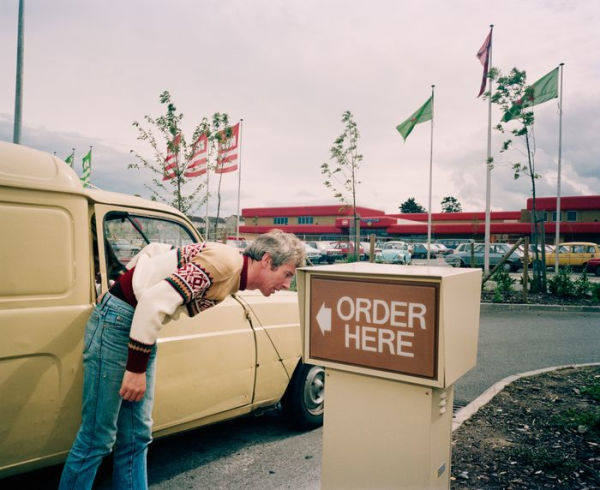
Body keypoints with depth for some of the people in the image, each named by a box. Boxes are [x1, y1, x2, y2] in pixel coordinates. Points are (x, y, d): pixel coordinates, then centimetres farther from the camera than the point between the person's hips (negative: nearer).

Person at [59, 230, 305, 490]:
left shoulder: (232, 276, 7)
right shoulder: (226, 262, -21)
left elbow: (156, 249, 14)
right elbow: (156, 301, -27)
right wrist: (136, 369, -22)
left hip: (141, 326, 9)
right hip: (117, 322, -9)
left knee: (136, 436, 12)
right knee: (98, 438, 1)